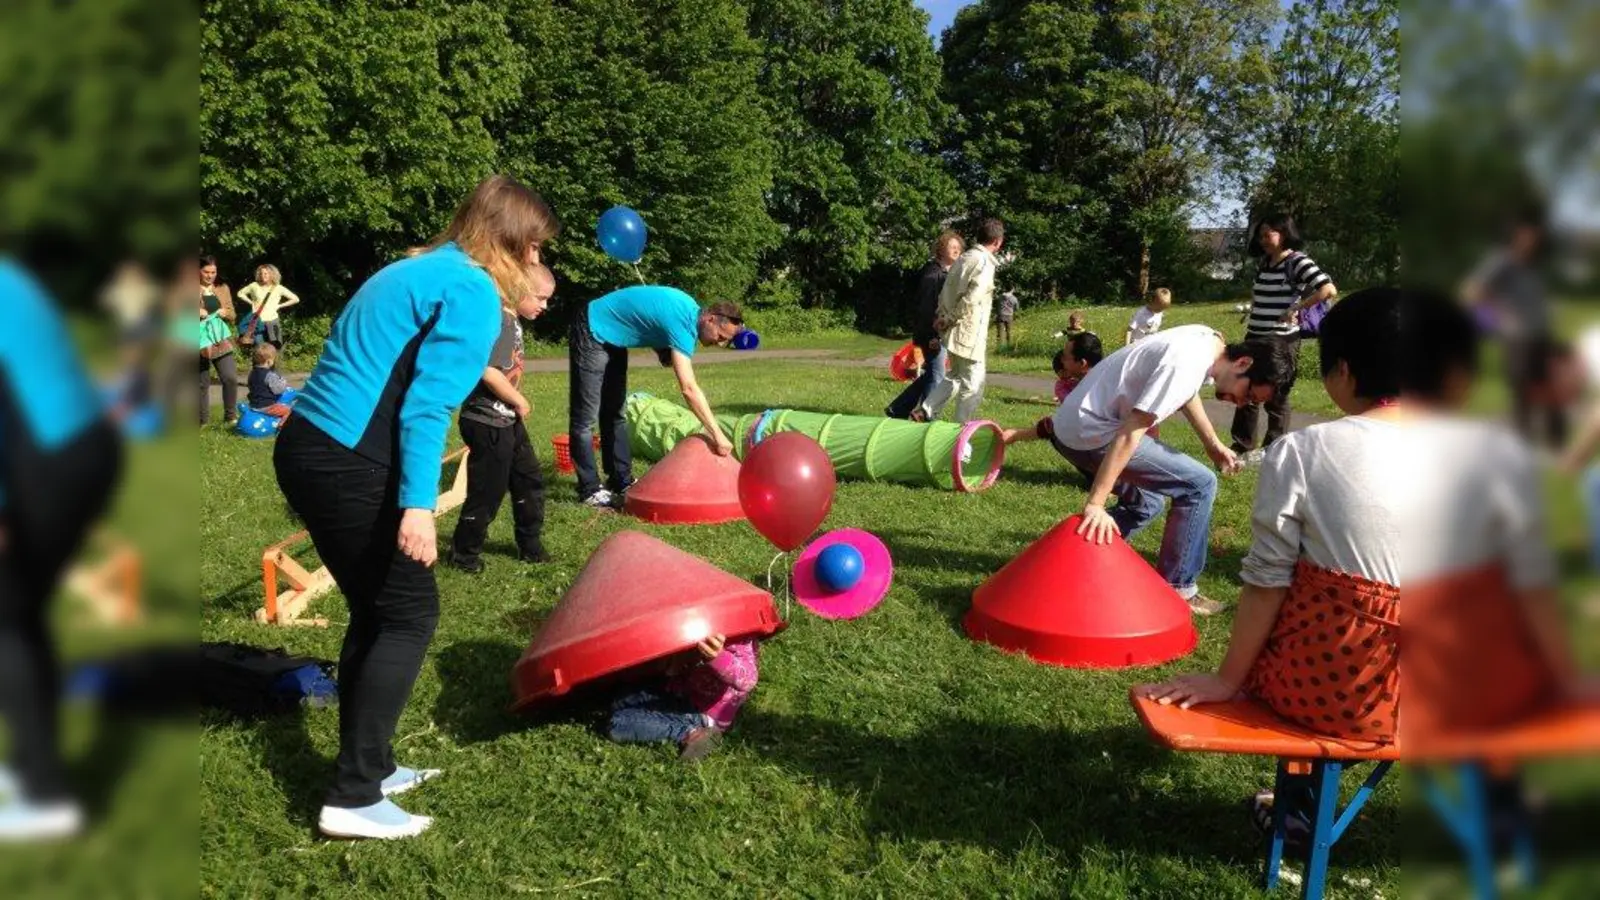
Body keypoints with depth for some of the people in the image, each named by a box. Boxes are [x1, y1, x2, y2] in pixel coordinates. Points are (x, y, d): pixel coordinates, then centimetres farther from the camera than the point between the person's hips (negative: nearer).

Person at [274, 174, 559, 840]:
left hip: (307, 447, 10)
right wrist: (417, 504, -24)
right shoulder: (474, 291, -9)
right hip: (348, 464, -10)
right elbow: (428, 405, -19)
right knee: (410, 613, 0)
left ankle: (365, 767, 27)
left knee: (376, 609, 18)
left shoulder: (418, 270, 19)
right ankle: (352, 800, 2)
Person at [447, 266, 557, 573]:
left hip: (508, 420, 10)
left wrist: (517, 404, 6)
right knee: (488, 492, 1)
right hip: (487, 424, -10)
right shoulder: (498, 320, -20)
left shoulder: (514, 320, 10)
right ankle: (463, 553, 19)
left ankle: (530, 546, 29)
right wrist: (520, 401, -15)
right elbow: (487, 371, -28)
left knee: (529, 481, 16)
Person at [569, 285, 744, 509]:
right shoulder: (682, 322, -30)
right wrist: (717, 436, -35)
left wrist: (664, 351, -7)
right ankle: (590, 491, -2)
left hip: (611, 338, 10)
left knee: (613, 414, 13)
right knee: (584, 419, -6)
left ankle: (621, 482, 19)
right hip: (593, 333, -10)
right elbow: (689, 389, -35)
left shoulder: (690, 309, -2)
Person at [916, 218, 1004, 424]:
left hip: (954, 331, 9)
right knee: (973, 384, 2)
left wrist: (942, 317, 9)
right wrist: (950, 320, -13)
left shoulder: (964, 258, 12)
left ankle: (924, 412, 14)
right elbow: (970, 299, -24)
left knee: (956, 377, 22)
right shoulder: (985, 262, -16)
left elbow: (945, 292, 12)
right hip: (968, 333, -9)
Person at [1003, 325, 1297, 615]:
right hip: (1092, 435, -10)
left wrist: (1214, 445, 33)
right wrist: (1095, 503, -28)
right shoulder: (1187, 363, -24)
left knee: (1144, 503, 24)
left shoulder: (1206, 340, 5)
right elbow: (1131, 431, -28)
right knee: (1200, 485, -4)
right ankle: (1177, 591, 4)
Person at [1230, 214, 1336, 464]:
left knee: (1276, 396, 2)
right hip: (1255, 338, 8)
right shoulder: (1263, 263, 12)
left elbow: (1329, 290, -20)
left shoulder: (1298, 262, -10)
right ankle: (1242, 444, 20)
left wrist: (1296, 308, -19)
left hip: (1282, 341, -7)